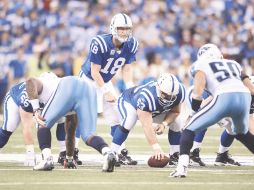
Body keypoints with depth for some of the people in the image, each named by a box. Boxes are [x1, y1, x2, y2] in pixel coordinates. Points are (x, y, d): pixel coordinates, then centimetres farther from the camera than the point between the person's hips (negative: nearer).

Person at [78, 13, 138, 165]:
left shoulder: (131, 45, -13)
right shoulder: (100, 43, -31)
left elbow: (127, 69, -2)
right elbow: (94, 71, -25)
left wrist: (130, 88, -14)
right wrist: (106, 91, -23)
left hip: (106, 81, 6)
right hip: (89, 79, -6)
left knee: (116, 117, 3)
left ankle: (122, 153, 7)